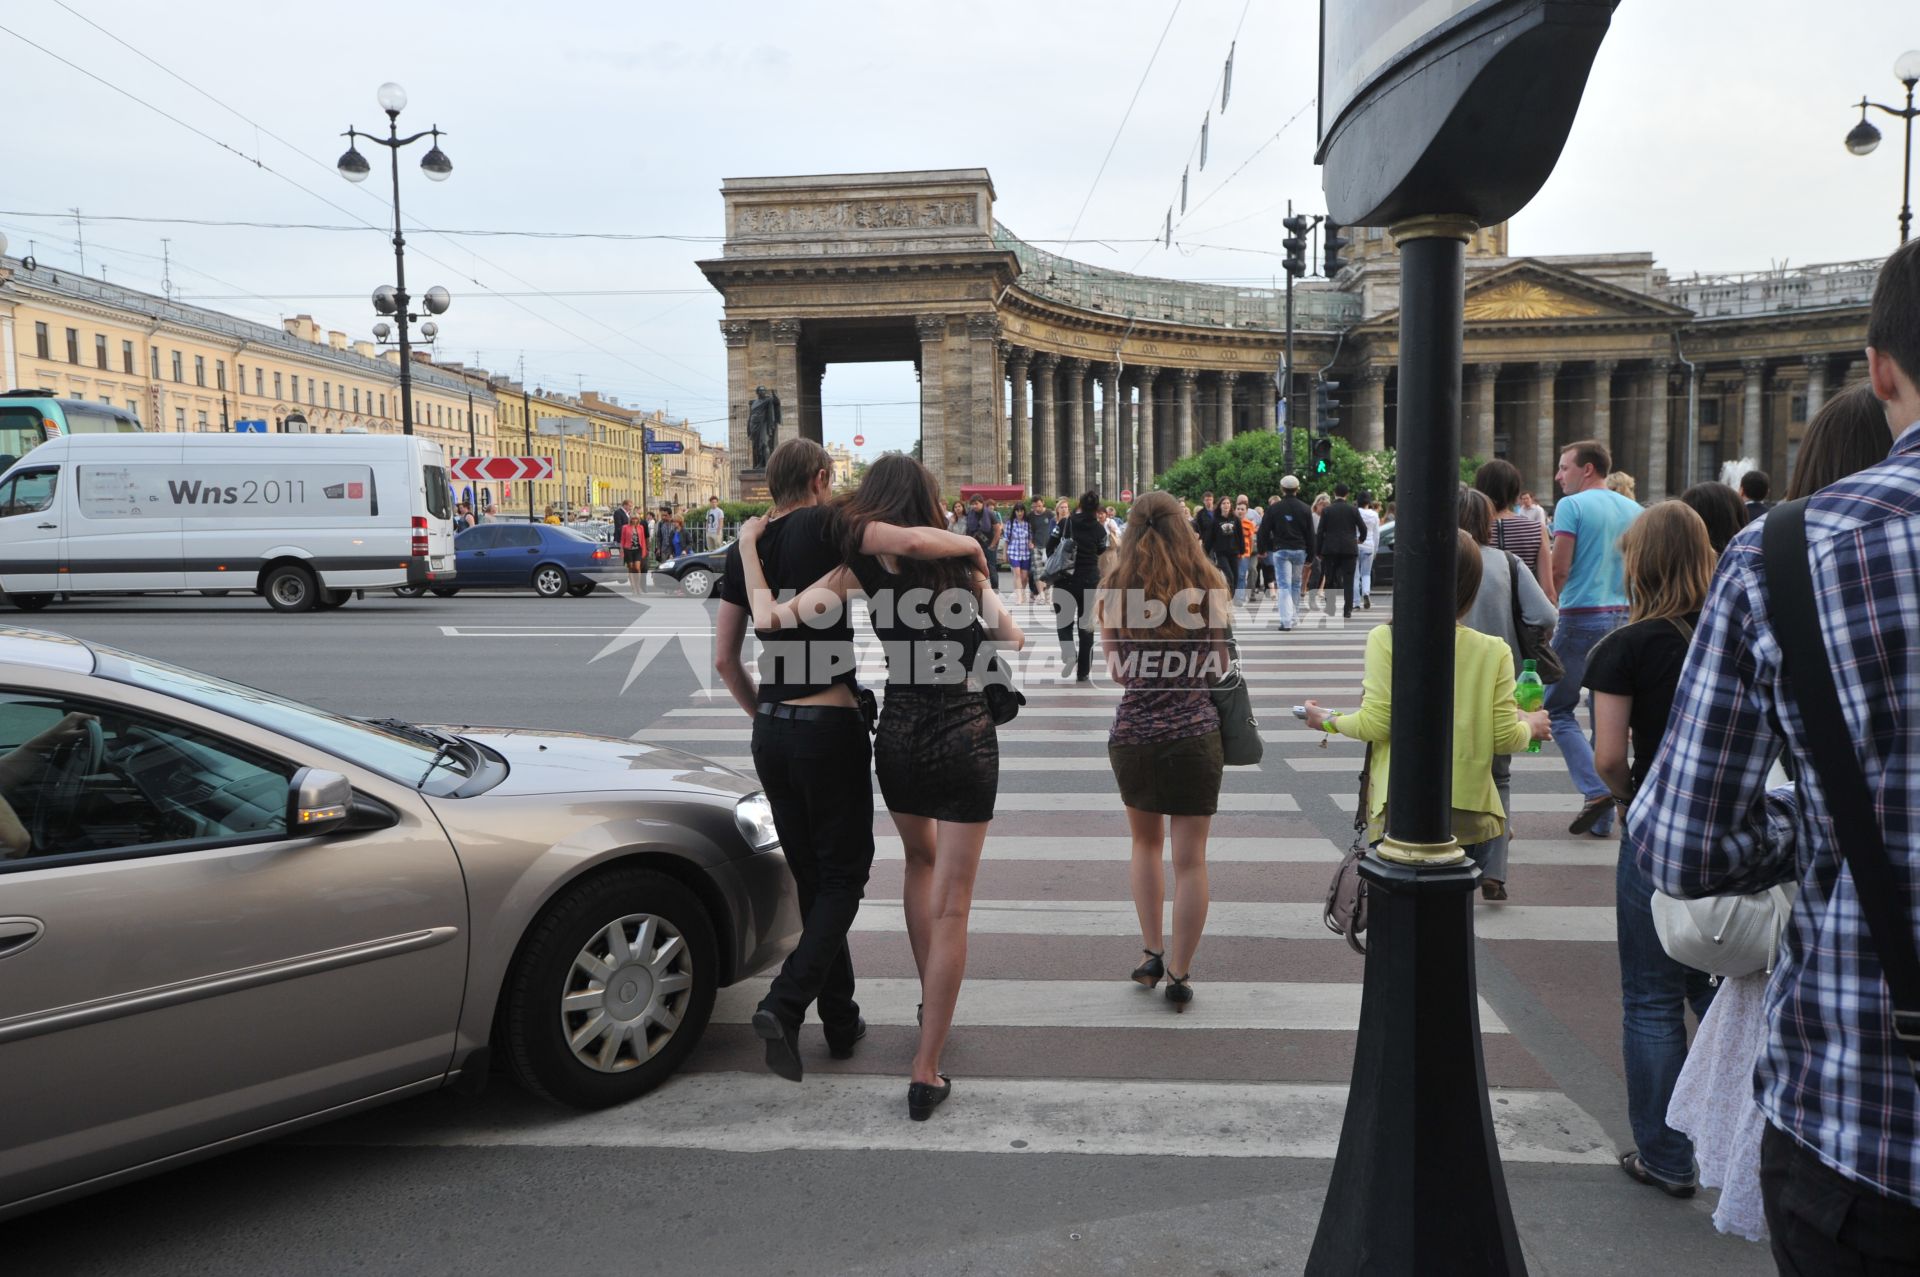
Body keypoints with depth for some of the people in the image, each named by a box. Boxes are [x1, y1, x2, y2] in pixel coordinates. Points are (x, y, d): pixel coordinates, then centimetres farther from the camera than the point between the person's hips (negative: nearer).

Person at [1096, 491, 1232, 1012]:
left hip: (1131, 734, 2)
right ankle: (1178, 974, 14)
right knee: (1190, 858, 7)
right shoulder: (1207, 585, -5)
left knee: (1145, 842, 24)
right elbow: (1218, 668, 3)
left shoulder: (1114, 590, -2)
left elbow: (1115, 670, 6)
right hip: (1194, 732, -1)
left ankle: (1151, 952, 25)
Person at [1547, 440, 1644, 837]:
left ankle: (1596, 790, -11)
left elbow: (1559, 570, -13)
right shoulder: (1634, 510, 12)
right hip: (1624, 618, 6)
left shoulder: (1572, 506, -7)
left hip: (1583, 616, -6)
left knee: (1559, 708, 5)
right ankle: (1603, 819, 13)